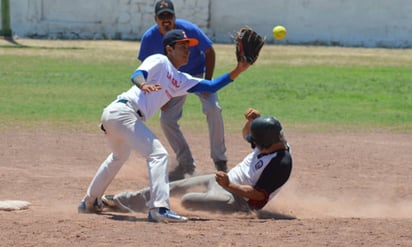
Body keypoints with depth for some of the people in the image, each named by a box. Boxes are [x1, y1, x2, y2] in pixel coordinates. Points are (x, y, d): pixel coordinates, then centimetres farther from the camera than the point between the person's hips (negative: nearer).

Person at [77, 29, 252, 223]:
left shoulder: (181, 81, 23)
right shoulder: (159, 62, 0)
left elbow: (211, 86, 18)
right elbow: (137, 74, -18)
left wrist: (237, 71, 8)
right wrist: (143, 85, -42)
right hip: (123, 111, -10)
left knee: (119, 157, 32)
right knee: (157, 154, -17)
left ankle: (89, 202, 47)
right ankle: (159, 208, -26)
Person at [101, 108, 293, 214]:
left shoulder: (281, 163, -29)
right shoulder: (271, 141, -3)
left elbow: (259, 194, -28)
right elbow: (247, 133, 17)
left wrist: (228, 185, -34)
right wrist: (251, 120, -5)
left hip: (239, 201, -10)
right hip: (224, 179, 10)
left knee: (187, 200, -25)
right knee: (173, 187, 11)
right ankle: (120, 201, 20)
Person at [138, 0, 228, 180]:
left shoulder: (189, 30, -28)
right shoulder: (149, 38, -21)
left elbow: (209, 53, -15)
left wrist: (207, 82, -20)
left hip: (198, 74, -3)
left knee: (213, 108, -24)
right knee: (166, 119, -6)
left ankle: (219, 160, -11)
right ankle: (186, 164, 10)